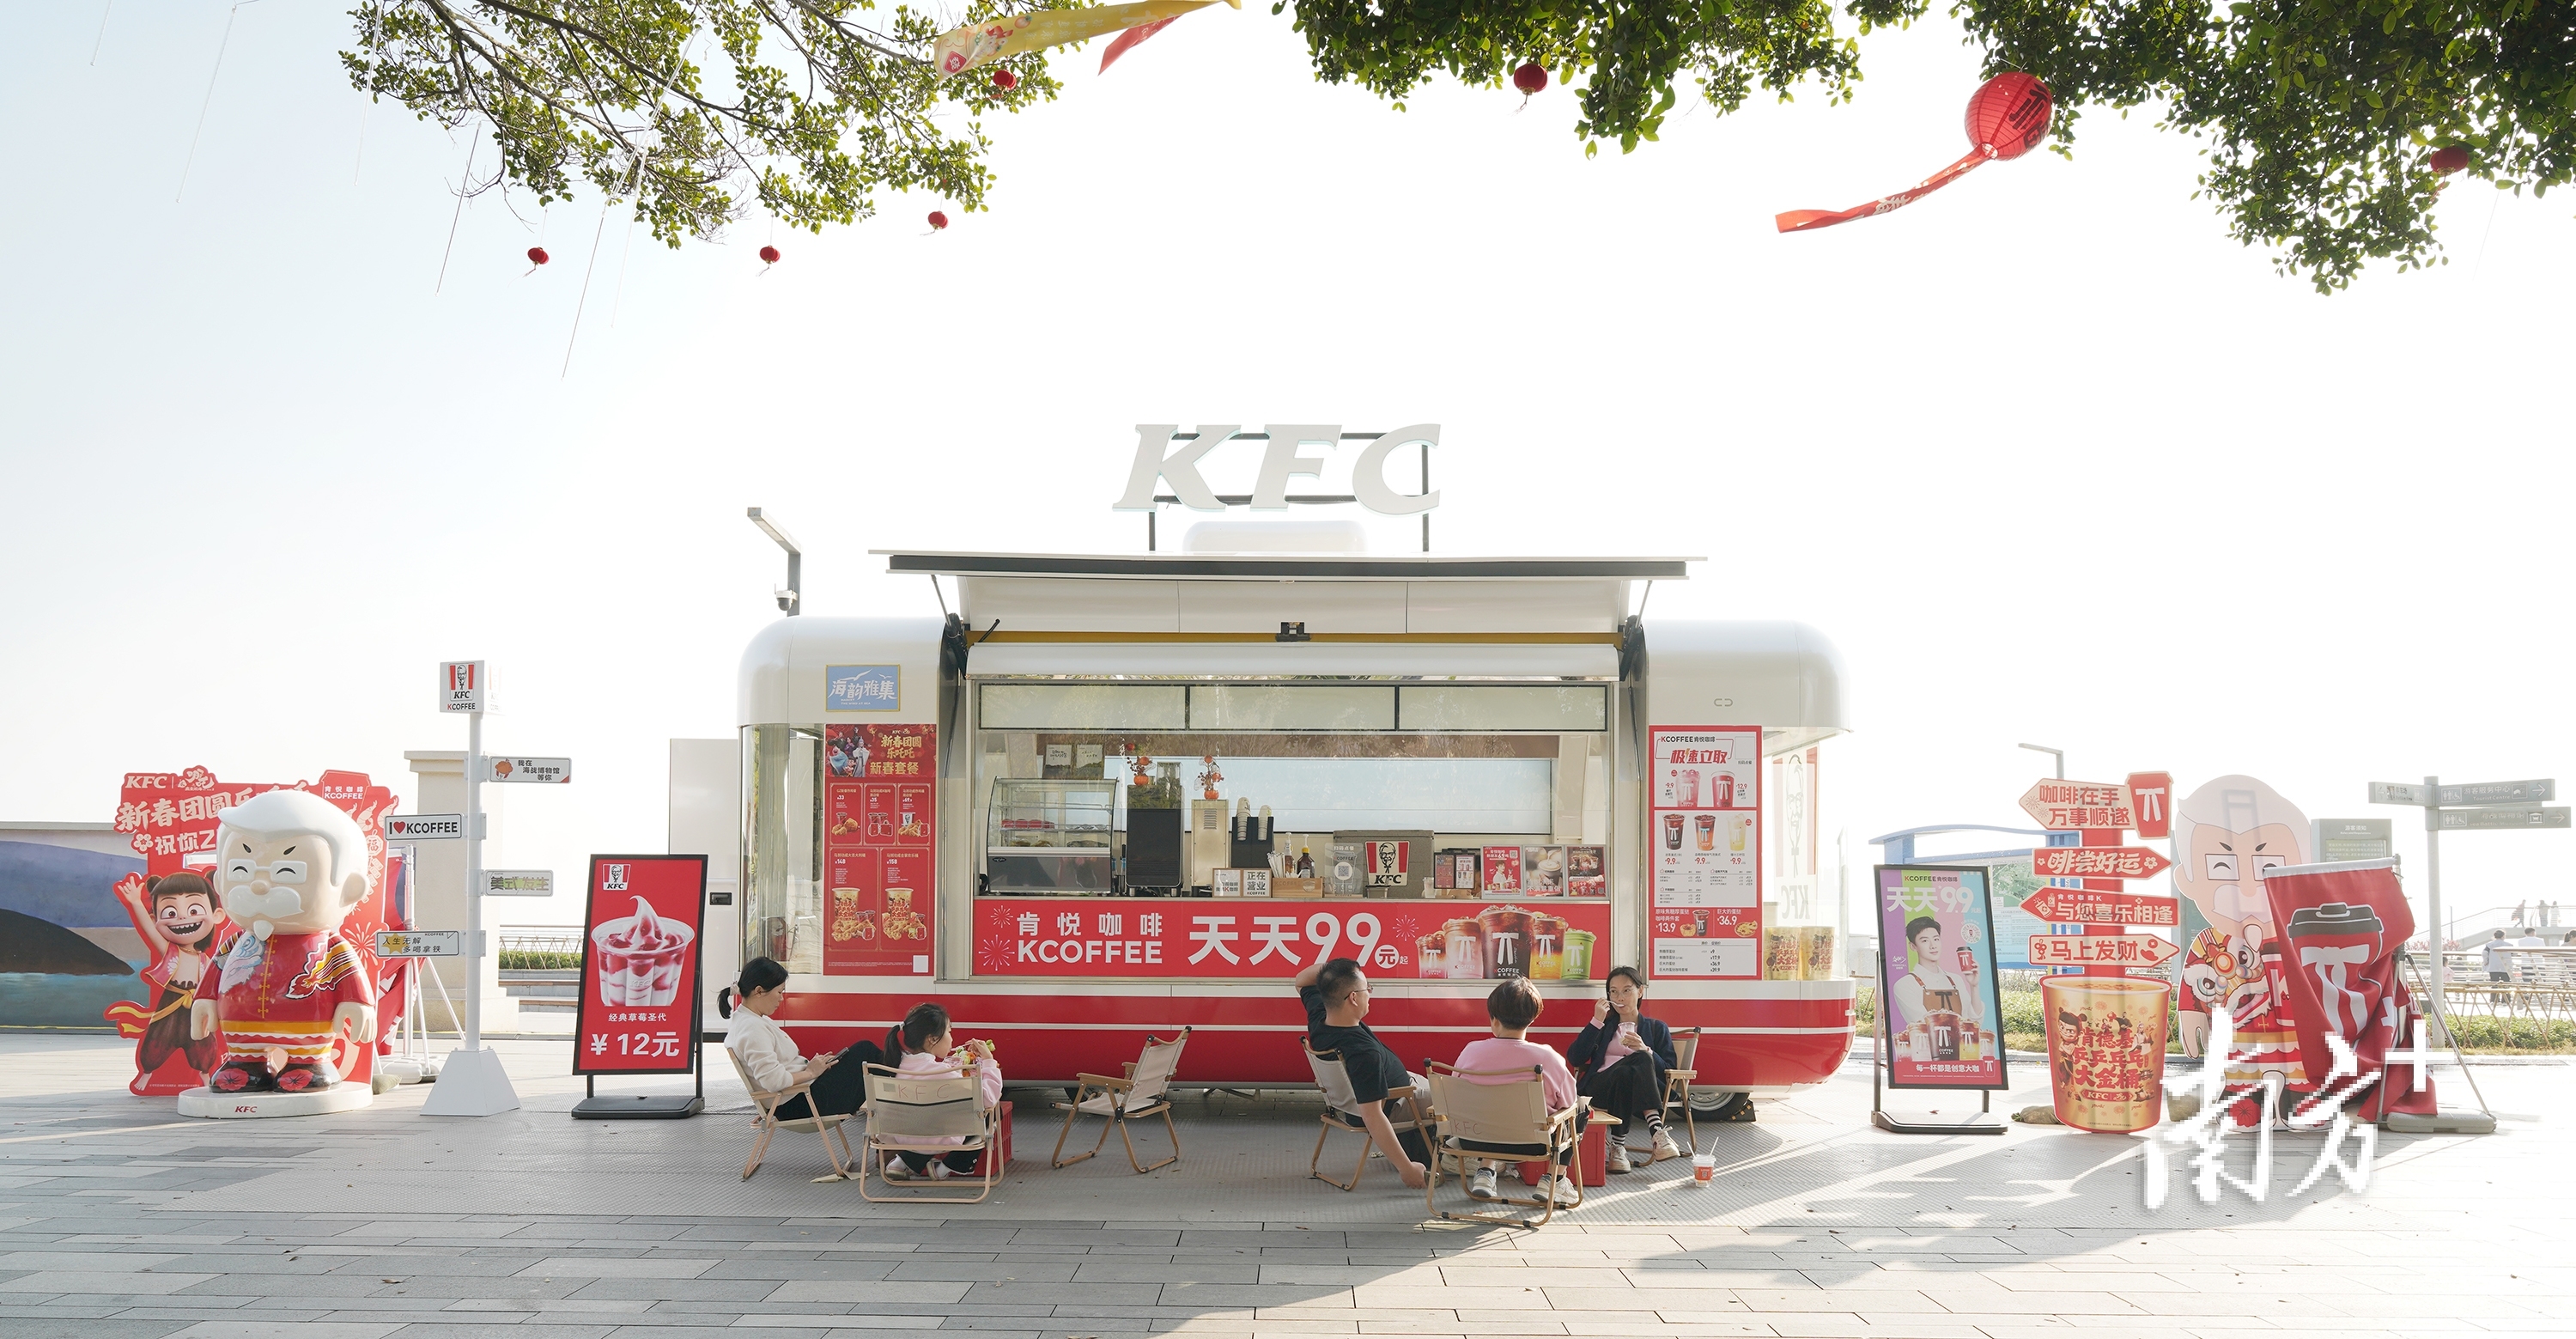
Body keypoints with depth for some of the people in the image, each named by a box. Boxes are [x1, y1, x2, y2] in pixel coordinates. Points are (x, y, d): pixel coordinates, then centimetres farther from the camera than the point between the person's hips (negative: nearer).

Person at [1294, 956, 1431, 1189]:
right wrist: (1406, 1169, -39)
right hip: (1396, 1110, -8)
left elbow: (1302, 980, 3)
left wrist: (1327, 967, -17)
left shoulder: (1318, 1018, -20)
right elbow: (1372, 1117, -42)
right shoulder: (1363, 1053, -43)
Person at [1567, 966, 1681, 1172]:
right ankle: (1656, 1132, -47)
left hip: (1641, 1091, 0)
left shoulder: (1656, 1028, 24)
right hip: (1598, 1089, 0)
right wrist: (1597, 1021, 2)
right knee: (1640, 1060, -32)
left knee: (1643, 1057, -36)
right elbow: (1575, 1059, 9)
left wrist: (1646, 1051, -8)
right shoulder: (1604, 1026, 28)